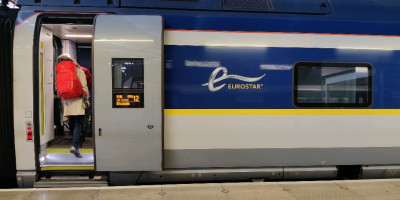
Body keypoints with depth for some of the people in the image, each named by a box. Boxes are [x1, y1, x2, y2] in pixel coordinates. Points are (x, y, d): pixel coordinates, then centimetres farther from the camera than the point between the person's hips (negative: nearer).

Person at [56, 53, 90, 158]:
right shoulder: (79, 71, -1)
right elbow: (84, 86, -5)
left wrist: (62, 100, 15)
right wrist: (86, 98, 3)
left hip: (67, 101, 3)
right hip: (77, 100, -3)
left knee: (72, 124, 13)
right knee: (77, 124, -6)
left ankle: (75, 145, 24)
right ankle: (75, 146, -20)